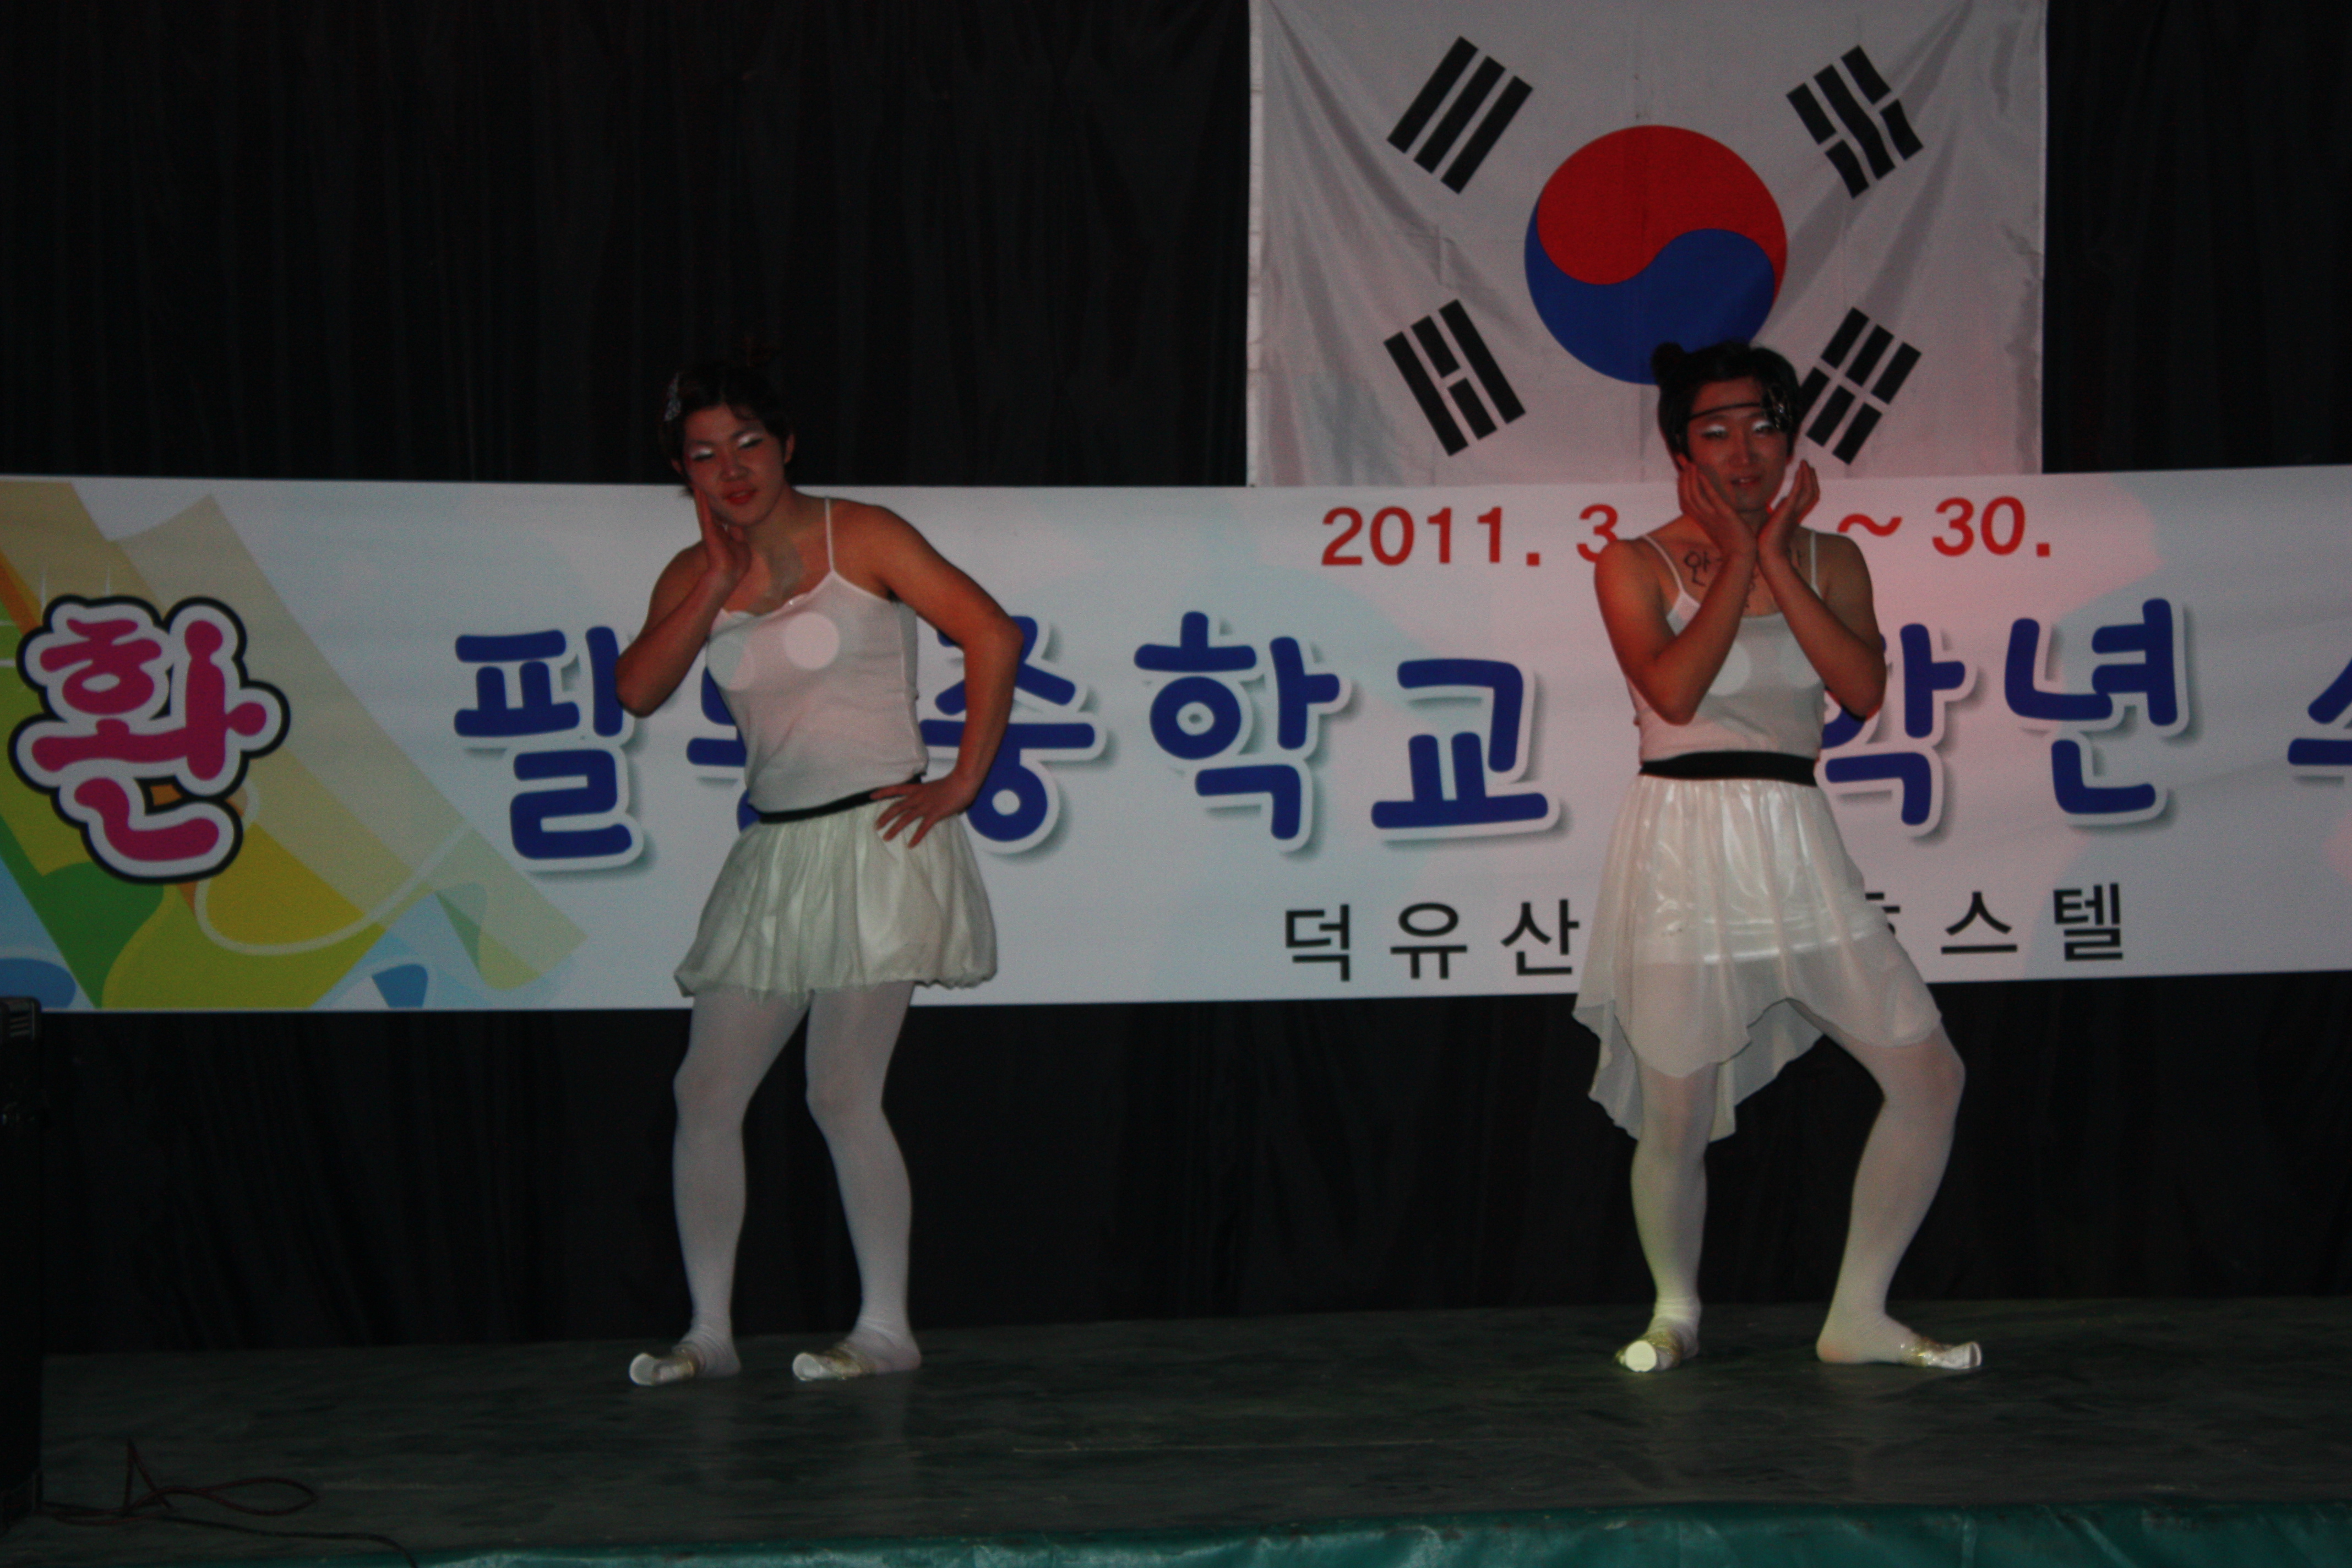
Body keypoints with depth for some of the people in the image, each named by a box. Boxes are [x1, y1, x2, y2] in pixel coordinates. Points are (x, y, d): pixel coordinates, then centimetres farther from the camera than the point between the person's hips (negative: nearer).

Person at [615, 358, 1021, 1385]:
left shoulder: (859, 538, -3)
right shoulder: (693, 576, 12)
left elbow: (991, 636, -8)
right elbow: (639, 690, -4)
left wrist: (962, 784, -9)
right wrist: (721, 582, -8)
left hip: (875, 840, -6)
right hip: (775, 854, 6)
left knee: (841, 1094, -9)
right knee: (706, 1092, 2)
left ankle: (886, 1328, 1)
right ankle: (710, 1331, 10)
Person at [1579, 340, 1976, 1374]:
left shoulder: (1829, 561, 10)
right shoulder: (1635, 568, 0)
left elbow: (1864, 689, -7)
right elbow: (1675, 690, -17)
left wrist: (1774, 557, -7)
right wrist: (1737, 557, -10)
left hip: (1798, 850, 4)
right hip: (1683, 847, -4)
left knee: (1929, 1075, -1)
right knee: (1676, 1121, 0)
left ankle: (1858, 1317, 12)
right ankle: (1674, 1312, 28)